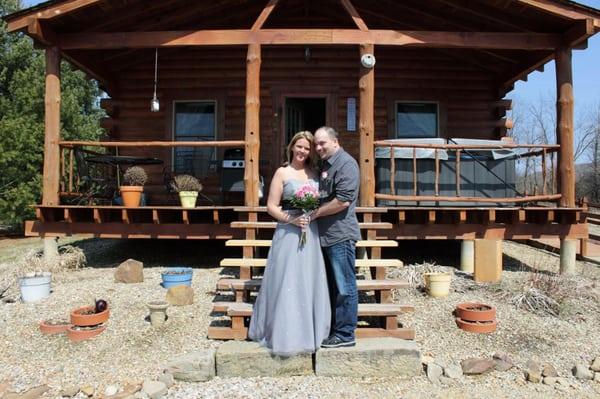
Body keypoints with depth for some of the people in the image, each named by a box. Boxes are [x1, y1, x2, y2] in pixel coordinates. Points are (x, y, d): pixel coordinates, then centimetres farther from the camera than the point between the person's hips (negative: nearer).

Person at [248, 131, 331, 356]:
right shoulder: (282, 172, 0)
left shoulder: (314, 173, 12)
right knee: (287, 283, -1)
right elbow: (271, 206, -4)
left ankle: (308, 333, 24)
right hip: (288, 234, -4)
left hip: (311, 234, 5)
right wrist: (291, 219, -17)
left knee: (309, 283, 10)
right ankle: (285, 336, 12)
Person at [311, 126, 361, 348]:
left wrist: (315, 213, -12)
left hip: (340, 235, -9)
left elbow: (343, 201, -21)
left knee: (344, 287, 1)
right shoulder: (324, 165, 17)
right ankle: (331, 329, 28)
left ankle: (345, 334, 11)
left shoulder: (346, 164, -11)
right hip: (325, 235, 9)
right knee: (331, 286, 16)